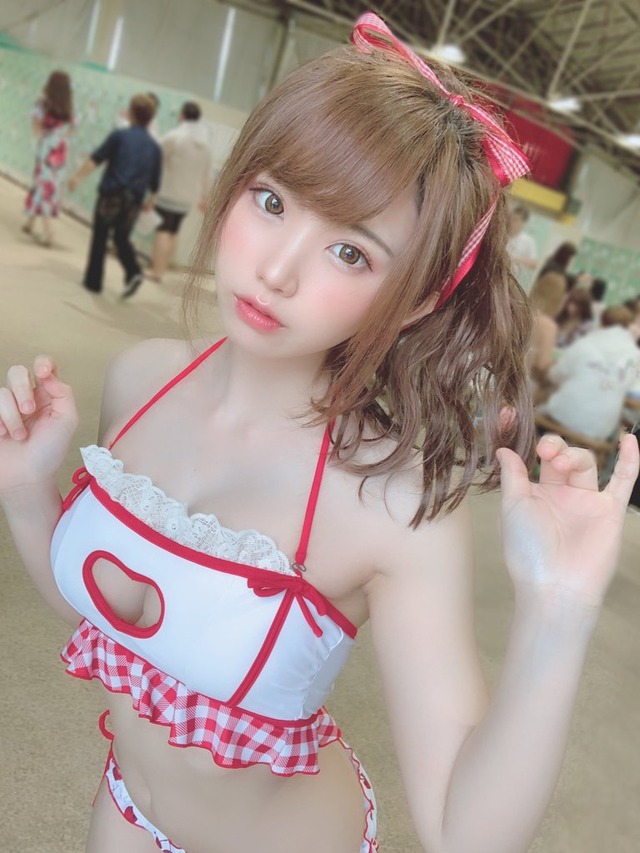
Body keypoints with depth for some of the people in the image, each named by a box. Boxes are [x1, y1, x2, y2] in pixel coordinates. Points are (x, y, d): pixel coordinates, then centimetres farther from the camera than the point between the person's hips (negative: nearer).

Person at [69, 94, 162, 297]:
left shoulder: (120, 135, -2)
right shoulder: (154, 147, 9)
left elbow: (96, 158, -11)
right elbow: (154, 183, 10)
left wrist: (78, 176, -10)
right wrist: (149, 202, 23)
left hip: (111, 195, -4)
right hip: (133, 201, 4)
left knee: (99, 238, 8)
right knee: (122, 239, 18)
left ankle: (93, 280, 13)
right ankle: (133, 272, -4)